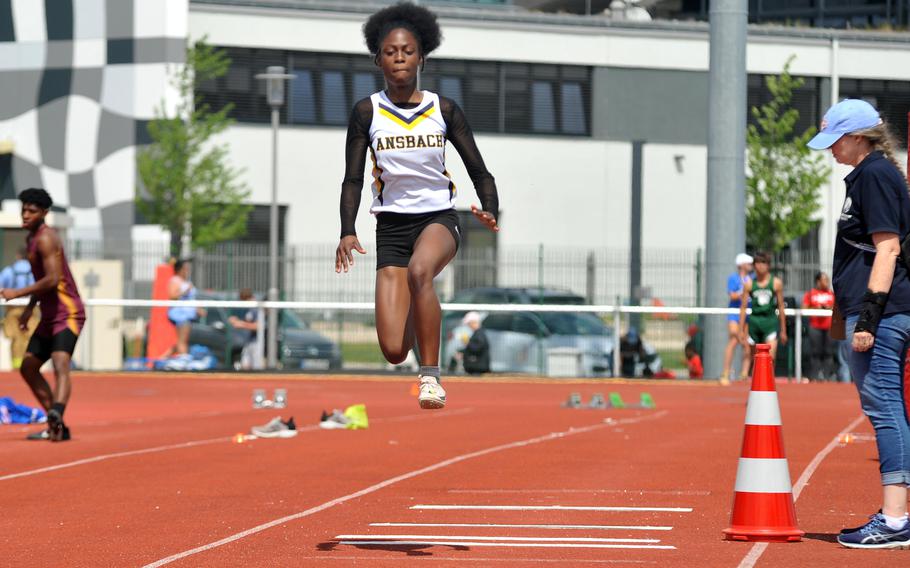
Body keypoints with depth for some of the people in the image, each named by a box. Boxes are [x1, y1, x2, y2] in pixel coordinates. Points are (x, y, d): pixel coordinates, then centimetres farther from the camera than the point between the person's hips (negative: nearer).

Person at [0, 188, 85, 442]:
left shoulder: (46, 239, -15)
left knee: (60, 364, -28)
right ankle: (57, 427, 15)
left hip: (67, 313, -10)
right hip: (49, 315, 10)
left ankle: (57, 414, -50)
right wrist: (30, 308, 20)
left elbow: (52, 280, -25)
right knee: (28, 367, 12)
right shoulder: (32, 238, 14)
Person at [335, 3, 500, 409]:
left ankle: (431, 376, -28)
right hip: (391, 225, 1)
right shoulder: (367, 112, -1)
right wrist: (347, 232, -13)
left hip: (439, 218, -1)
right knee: (394, 352, -10)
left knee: (419, 270, -40)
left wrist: (490, 211, -16)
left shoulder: (444, 110, 0)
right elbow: (353, 180, 1)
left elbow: (479, 171, 4)